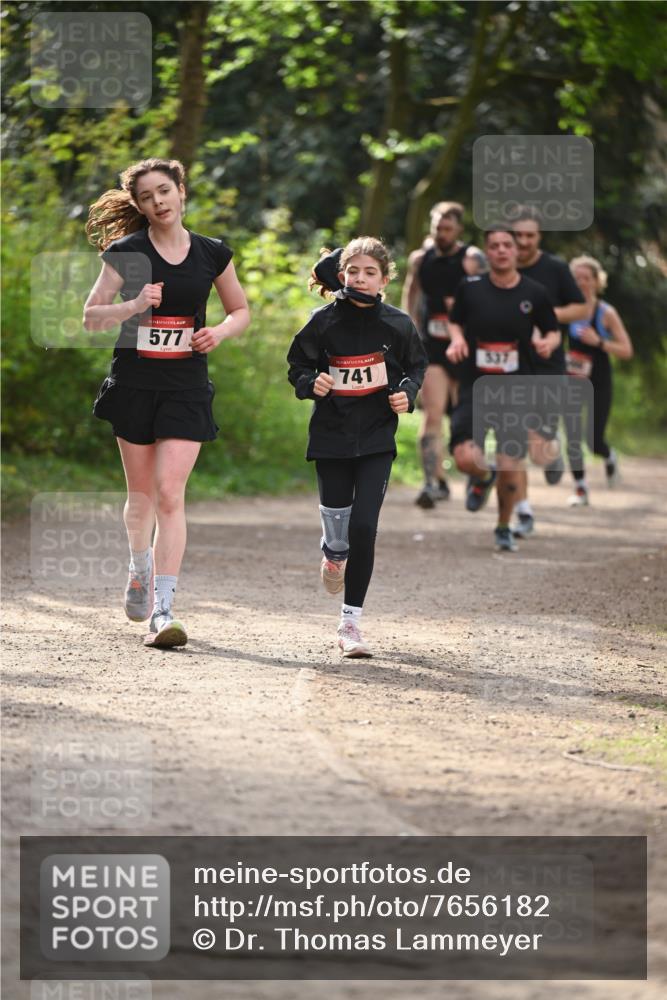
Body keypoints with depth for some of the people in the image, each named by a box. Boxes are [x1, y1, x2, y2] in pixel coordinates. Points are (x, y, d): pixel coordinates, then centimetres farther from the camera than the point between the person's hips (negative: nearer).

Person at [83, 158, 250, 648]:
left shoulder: (213, 254, 2)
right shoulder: (126, 253, -3)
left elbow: (241, 311, 15)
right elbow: (91, 317, -2)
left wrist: (219, 332, -6)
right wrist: (134, 306, -20)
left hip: (187, 388, 0)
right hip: (134, 382, 0)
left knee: (170, 494, -12)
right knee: (142, 492, 12)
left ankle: (163, 610, -16)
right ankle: (140, 569, 42)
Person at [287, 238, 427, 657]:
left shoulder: (397, 324, -3)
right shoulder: (324, 322, -5)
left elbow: (416, 365, 12)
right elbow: (299, 364, 6)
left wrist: (407, 393, -6)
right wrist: (311, 382, -14)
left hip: (376, 438, -1)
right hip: (331, 435, 1)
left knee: (363, 527, -11)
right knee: (336, 517, 11)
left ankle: (351, 621, -5)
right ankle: (334, 553, 51)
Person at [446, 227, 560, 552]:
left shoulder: (534, 293, -2)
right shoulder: (470, 288, -2)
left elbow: (553, 332, 10)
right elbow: (455, 321, 14)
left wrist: (548, 343, -13)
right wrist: (457, 339, -8)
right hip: (474, 387, 0)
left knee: (510, 465, -2)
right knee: (466, 458, -15)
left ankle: (504, 529, 23)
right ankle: (483, 477, 25)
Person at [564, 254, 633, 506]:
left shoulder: (606, 313, -8)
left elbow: (626, 351, -8)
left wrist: (599, 342, -22)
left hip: (598, 383, -1)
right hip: (571, 381, 1)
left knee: (595, 440, 3)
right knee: (572, 437, -8)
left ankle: (609, 457, 39)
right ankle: (580, 489, 6)